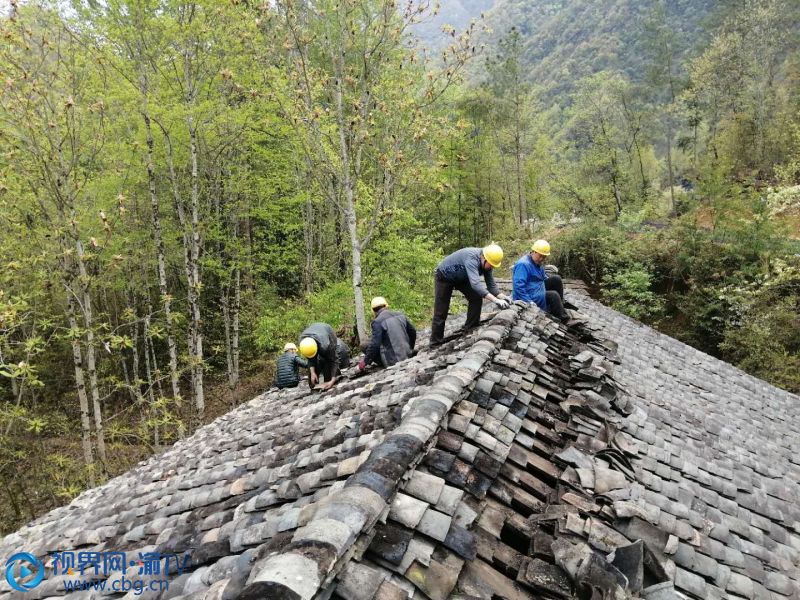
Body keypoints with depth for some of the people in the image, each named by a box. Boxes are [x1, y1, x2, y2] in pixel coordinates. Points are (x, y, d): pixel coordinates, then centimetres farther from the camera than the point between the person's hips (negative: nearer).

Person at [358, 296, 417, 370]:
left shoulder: (377, 321, -12)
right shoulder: (400, 315, 6)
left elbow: (375, 344, -17)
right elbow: (413, 332, 14)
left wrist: (364, 362, -7)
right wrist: (410, 349, 31)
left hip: (392, 360, -6)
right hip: (406, 356, 7)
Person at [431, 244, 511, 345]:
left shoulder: (486, 263, -16)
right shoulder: (471, 258, -40)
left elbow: (491, 285, -9)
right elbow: (475, 284, -50)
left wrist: (502, 296, -26)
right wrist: (496, 300, -53)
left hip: (461, 278, 7)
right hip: (444, 276, -7)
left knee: (476, 298, -9)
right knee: (441, 313, -4)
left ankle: (470, 330, 2)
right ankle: (436, 343, 8)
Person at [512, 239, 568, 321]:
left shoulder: (539, 262, 9)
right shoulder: (523, 264, -23)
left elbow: (544, 277, 28)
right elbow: (519, 286, -30)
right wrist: (529, 303, -31)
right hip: (529, 298, -10)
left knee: (556, 279, 4)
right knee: (553, 295, -21)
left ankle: (560, 304, 12)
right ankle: (563, 320, -9)